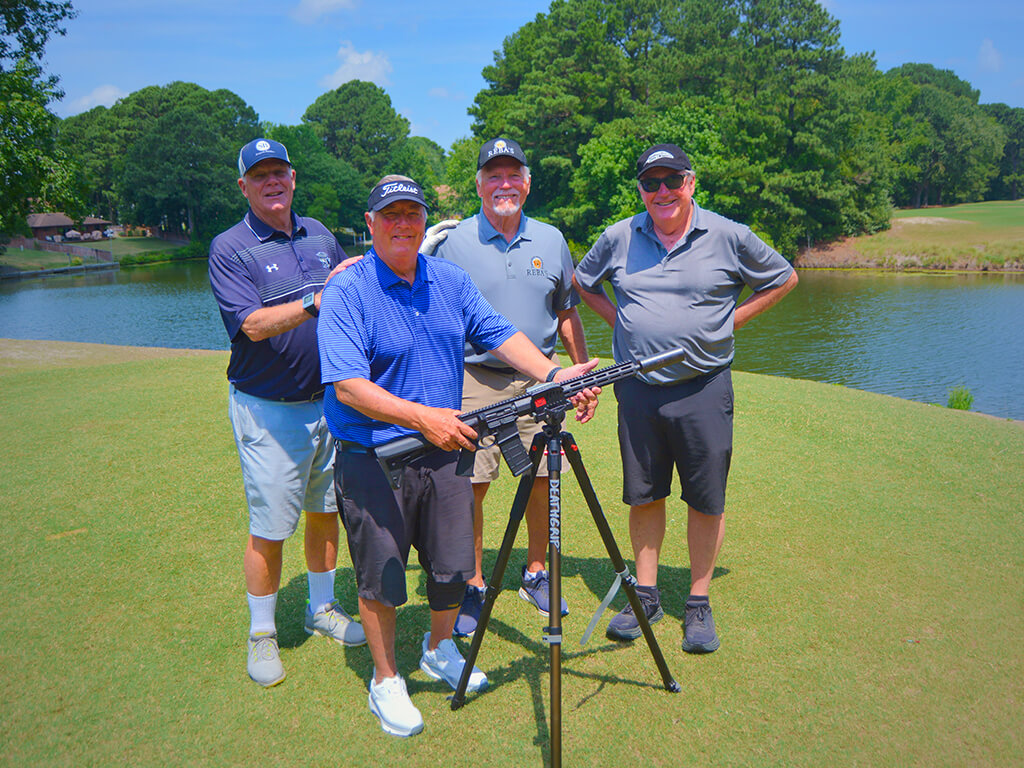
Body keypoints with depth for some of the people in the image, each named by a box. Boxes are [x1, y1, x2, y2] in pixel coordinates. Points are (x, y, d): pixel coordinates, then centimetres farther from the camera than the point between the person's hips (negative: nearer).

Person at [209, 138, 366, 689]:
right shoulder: (229, 249, -8)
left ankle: (322, 609, 34)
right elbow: (254, 324, -22)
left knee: (326, 510, 15)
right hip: (269, 409, -5)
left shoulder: (320, 235, 10)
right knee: (270, 527, -1)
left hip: (331, 399, 6)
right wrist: (318, 299, -31)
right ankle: (262, 634, 18)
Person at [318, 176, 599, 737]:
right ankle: (386, 681, 31)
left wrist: (556, 375, -13)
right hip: (371, 459, -5)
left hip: (444, 449, 5)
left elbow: (499, 335, 3)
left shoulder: (450, 281, 5)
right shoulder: (346, 291, -14)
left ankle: (439, 650, 43)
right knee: (380, 575, 8)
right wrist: (424, 417, -31)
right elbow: (348, 386, -23)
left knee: (454, 566, 15)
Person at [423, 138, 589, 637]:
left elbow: (567, 315, 17)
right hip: (473, 380, -2)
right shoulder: (452, 243, 0)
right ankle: (472, 587, 15)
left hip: (539, 379, 3)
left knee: (542, 479, 7)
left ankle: (535, 573, 27)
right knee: (470, 485, -1)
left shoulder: (551, 241, 10)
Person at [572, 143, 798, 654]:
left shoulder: (728, 237, -1)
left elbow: (784, 279, 11)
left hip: (704, 387, -2)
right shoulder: (619, 238, 4)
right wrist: (619, 319, 6)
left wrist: (731, 320, 1)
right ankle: (646, 595, 25)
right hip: (638, 387, 2)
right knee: (644, 495, 10)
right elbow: (581, 282, 20)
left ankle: (699, 604, 20)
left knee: (706, 500, 4)